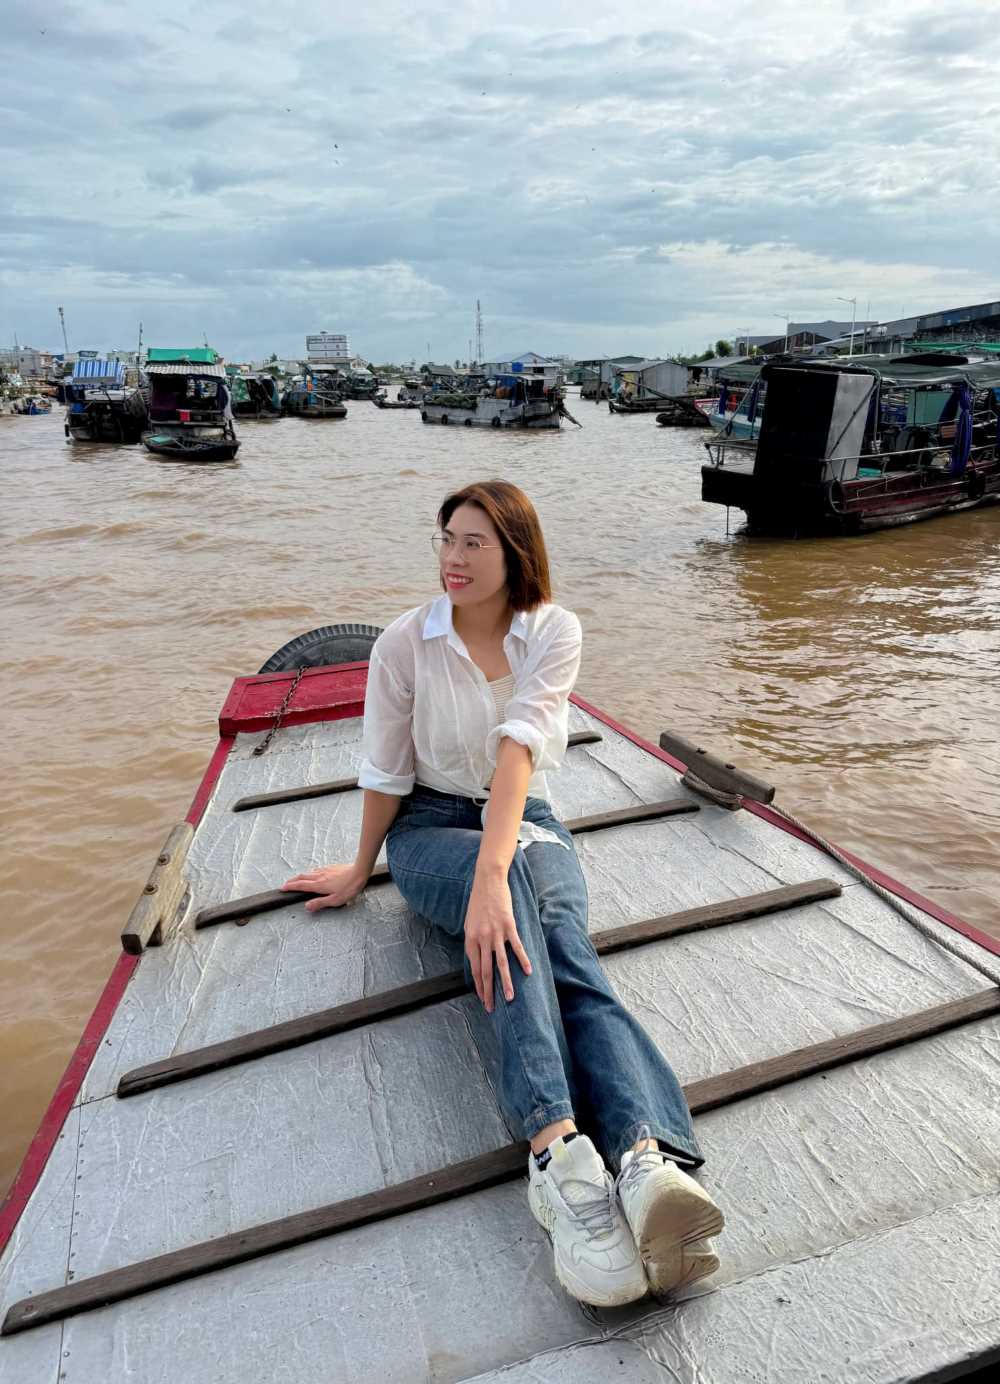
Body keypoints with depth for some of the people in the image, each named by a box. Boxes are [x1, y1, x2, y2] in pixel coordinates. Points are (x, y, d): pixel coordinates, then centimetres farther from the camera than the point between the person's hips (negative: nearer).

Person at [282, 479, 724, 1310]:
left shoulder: (553, 630, -9)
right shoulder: (407, 641, -8)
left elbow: (518, 750, -25)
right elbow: (386, 774, 1)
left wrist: (493, 874, -37)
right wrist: (360, 871, 12)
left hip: (527, 821, 1)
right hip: (433, 829, 0)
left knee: (556, 932, -33)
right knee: (525, 900, -36)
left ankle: (650, 1157, -53)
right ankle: (558, 1145, -51)